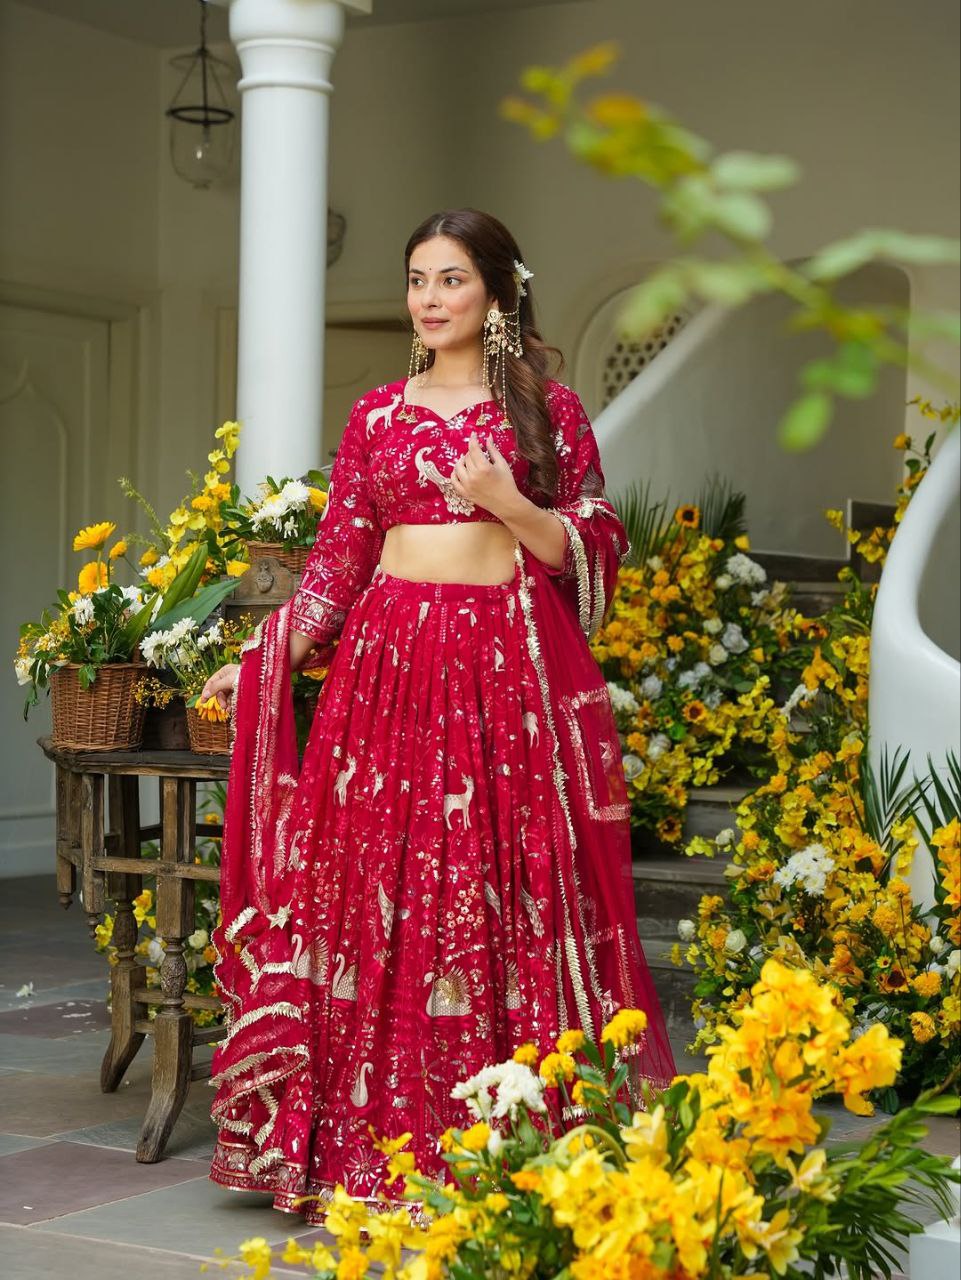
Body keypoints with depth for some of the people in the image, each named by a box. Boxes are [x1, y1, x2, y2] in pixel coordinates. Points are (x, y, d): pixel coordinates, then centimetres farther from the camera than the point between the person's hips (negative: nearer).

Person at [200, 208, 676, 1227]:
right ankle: (375, 1143, 5)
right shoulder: (378, 414, 13)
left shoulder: (546, 408, 7)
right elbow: (338, 558, 11)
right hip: (392, 656, 2)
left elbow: (598, 547, 3)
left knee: (507, 887, -5)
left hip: (514, 662, -2)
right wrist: (261, 662, 2)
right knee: (380, 891, -2)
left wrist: (512, 505, -14)